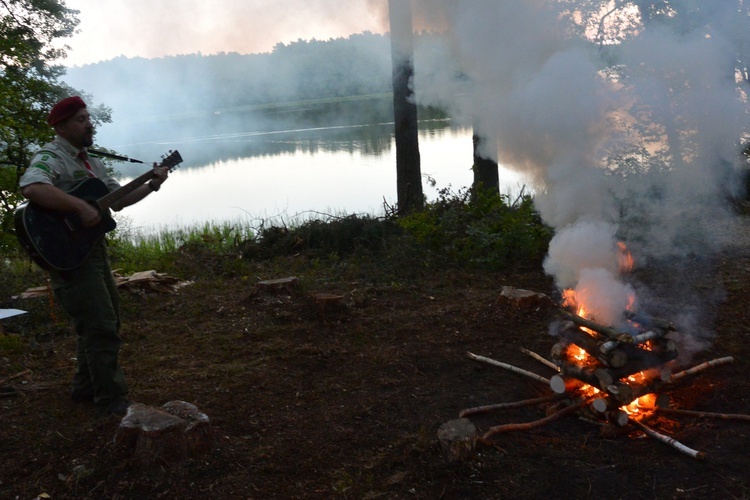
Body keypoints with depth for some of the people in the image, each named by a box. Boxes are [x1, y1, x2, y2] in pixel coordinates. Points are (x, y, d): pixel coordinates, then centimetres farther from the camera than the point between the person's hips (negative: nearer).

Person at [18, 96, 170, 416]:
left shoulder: (90, 162, 16)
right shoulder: (51, 157, -14)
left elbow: (117, 199, 22)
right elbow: (31, 188, -36)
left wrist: (151, 185, 11)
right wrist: (81, 207, -35)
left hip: (94, 248, 10)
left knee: (106, 321, 18)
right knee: (101, 328, -9)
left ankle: (85, 388, 31)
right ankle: (111, 402, 1)